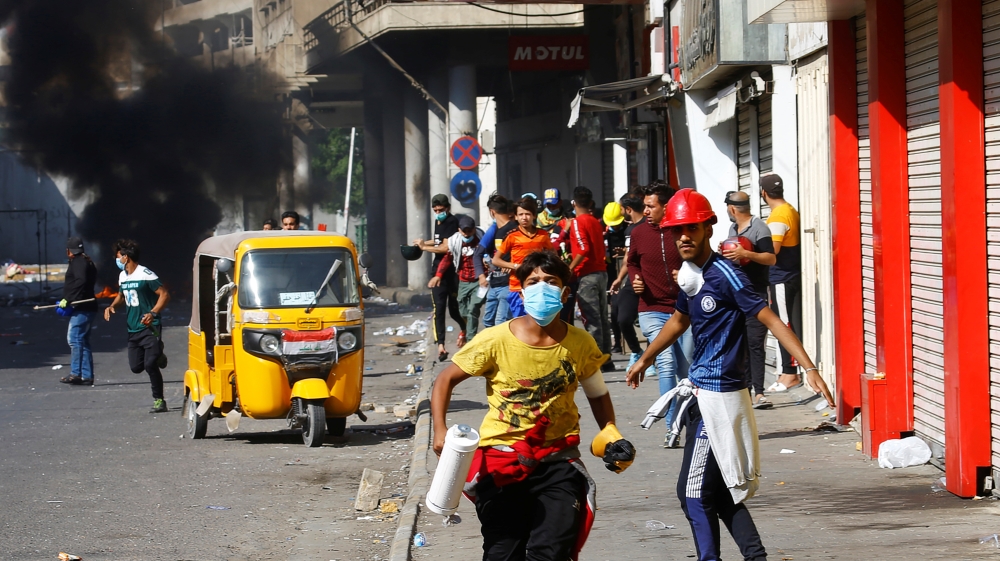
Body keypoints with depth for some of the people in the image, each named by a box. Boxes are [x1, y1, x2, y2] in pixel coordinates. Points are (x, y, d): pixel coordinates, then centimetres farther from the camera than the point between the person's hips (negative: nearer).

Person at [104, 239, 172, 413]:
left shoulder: (146, 275, -13)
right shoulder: (123, 276, 11)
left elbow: (164, 294, -14)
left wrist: (153, 313, -25)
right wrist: (112, 306, 7)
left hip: (150, 328, -8)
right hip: (133, 330, 8)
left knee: (150, 365, -15)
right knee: (136, 367, 7)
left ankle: (159, 400, -4)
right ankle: (157, 356, 36)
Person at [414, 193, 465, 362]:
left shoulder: (452, 222, -12)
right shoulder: (438, 221, 13)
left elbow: (446, 247, -18)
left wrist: (424, 247, -9)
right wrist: (424, 242, 15)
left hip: (452, 270, -6)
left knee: (453, 308, 5)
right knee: (438, 308, -5)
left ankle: (464, 329, 37)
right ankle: (440, 345, -9)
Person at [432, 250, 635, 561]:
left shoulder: (581, 345, -3)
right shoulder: (496, 340, -10)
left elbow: (598, 394, 14)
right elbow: (445, 380, -1)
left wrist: (610, 433, -3)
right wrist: (440, 431, -14)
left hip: (557, 460, 1)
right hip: (501, 457, -1)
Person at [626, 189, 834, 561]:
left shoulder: (725, 276, -16)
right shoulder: (691, 274, 9)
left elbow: (770, 320, -19)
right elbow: (680, 321, 28)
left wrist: (809, 368, -27)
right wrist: (644, 360, 41)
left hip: (719, 394, -9)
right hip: (701, 390, 9)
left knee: (694, 491, -6)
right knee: (718, 488, 12)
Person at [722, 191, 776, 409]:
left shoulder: (759, 228, -10)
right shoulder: (733, 229, 15)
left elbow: (771, 258, -16)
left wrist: (746, 254, -27)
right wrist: (725, 254, 7)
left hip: (756, 291, -8)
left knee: (755, 342, -12)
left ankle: (758, 392, -14)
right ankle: (745, 386, 17)